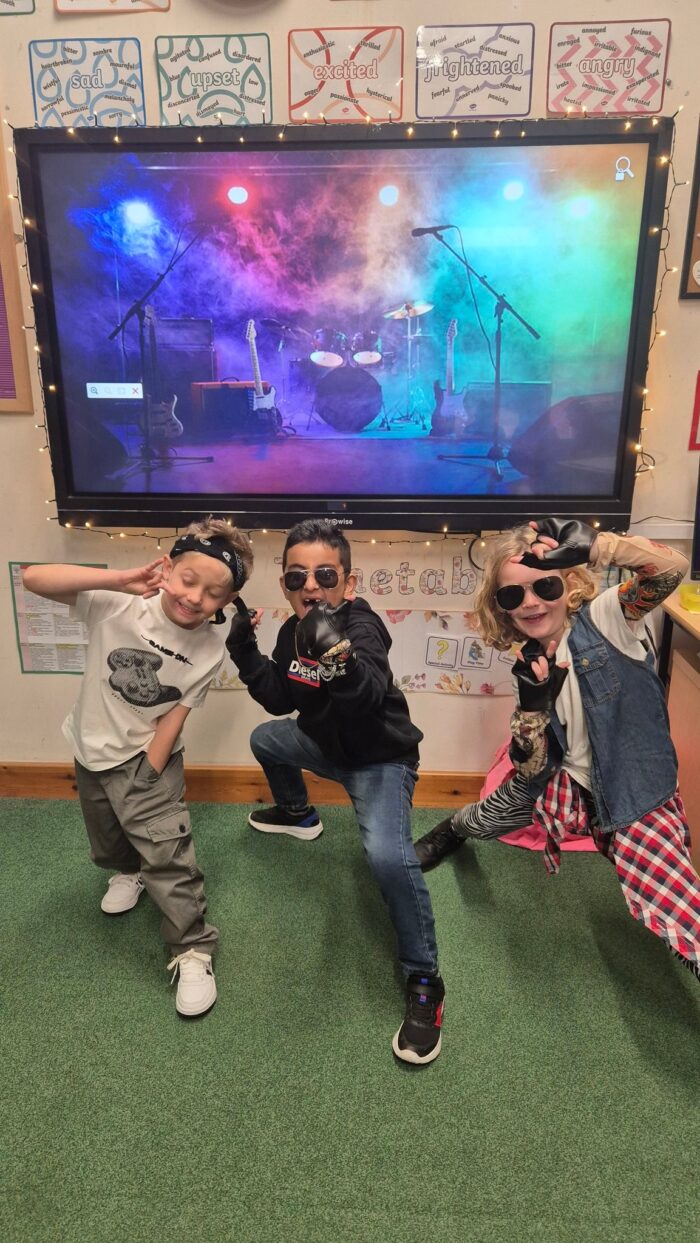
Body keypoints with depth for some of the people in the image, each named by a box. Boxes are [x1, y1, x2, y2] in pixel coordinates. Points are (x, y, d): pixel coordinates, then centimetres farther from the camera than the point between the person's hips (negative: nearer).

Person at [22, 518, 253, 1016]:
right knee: (107, 842, 24)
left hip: (147, 756, -2)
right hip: (92, 750, 3)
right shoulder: (120, 605, -25)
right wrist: (120, 580, -42)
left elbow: (177, 712, -14)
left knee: (168, 851, -9)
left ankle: (194, 953, 9)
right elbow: (34, 578, -33)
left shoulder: (210, 649, -20)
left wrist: (149, 773, -14)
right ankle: (129, 871, 58)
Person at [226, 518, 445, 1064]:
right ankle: (298, 815, 50)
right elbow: (281, 698, 4)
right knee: (265, 738, 24)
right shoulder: (292, 631, -6)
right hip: (328, 744, 9)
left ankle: (424, 980, -11)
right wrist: (246, 654, -8)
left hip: (381, 758, -8)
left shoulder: (360, 625, -29)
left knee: (387, 855, -31)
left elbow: (370, 691, -50)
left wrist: (341, 658, -70)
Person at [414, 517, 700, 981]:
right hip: (573, 787, 5)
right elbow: (530, 768, -6)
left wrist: (593, 545, -49)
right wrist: (532, 700, -21)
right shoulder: (533, 661, -2)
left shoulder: (604, 617, -16)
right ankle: (452, 830, 47)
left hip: (638, 796, -5)